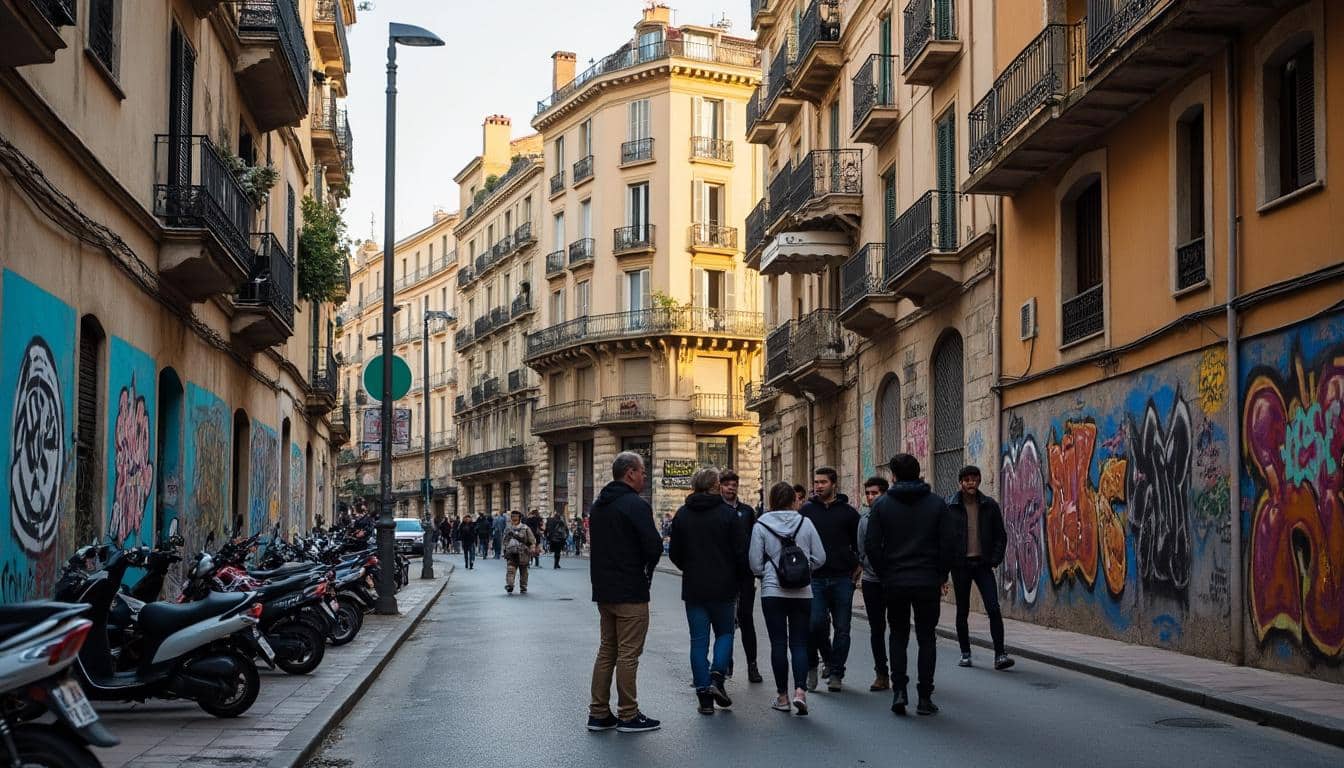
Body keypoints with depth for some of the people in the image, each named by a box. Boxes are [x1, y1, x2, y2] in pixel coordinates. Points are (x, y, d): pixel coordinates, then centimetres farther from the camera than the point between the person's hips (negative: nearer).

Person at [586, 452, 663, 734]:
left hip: (603, 590, 8)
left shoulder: (599, 504, 12)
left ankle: (599, 713, 18)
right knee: (628, 654, -1)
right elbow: (654, 546, -20)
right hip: (631, 592, -8)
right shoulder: (636, 505, -16)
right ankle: (628, 716, 4)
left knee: (607, 650, 15)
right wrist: (647, 568, -1)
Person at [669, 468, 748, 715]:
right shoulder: (727, 514, -8)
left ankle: (704, 697, 3)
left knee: (698, 639, 6)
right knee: (725, 632, 15)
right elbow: (741, 552, -8)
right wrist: (739, 577, 9)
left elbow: (674, 553, 6)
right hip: (723, 586, -2)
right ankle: (717, 676, -7)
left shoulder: (682, 515, 2)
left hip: (693, 588, 2)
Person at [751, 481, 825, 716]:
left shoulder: (761, 525, -5)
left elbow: (755, 563, -4)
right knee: (799, 643, 5)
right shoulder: (805, 523, 0)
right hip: (802, 592, 1)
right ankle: (800, 690, -12)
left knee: (778, 643, 5)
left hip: (772, 592, -1)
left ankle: (782, 695, 9)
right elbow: (819, 558, 2)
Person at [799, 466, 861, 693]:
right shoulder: (806, 511, 7)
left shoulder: (848, 512, 5)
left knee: (842, 628, 2)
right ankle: (827, 658, 11)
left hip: (842, 579, 0)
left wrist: (857, 569, 1)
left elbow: (860, 544, 11)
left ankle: (836, 673, 12)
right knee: (816, 623, -13)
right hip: (815, 578, 0)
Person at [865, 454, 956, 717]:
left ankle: (899, 690, 1)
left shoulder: (882, 505, -1)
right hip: (928, 583, 0)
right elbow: (949, 544, -3)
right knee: (926, 638, 7)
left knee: (898, 636, 13)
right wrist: (941, 576, 6)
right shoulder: (936, 503, 0)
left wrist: (884, 574, 5)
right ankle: (925, 698, 5)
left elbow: (871, 545, -5)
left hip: (894, 584, 0)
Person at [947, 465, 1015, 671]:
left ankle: (999, 655, -10)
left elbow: (1000, 535, 8)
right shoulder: (949, 507, -1)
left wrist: (996, 559, -4)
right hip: (960, 565, 0)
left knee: (993, 609, -10)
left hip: (983, 563, 1)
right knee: (962, 611, 8)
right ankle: (965, 654, 20)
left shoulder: (990, 506, 4)